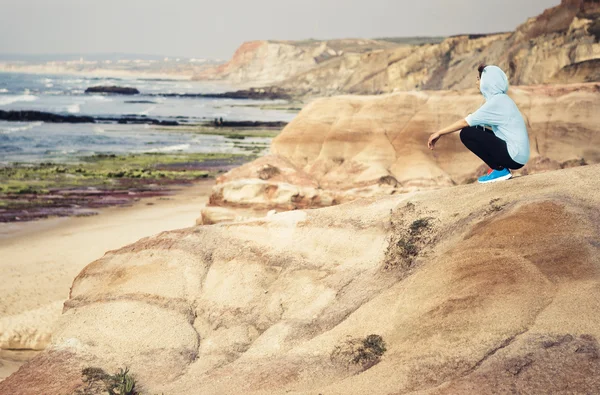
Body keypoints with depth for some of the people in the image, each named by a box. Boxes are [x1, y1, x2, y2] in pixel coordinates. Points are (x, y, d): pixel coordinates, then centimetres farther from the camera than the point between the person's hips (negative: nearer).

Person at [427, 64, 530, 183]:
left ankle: (499, 169, -6)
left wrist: (440, 133, -6)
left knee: (466, 133, -10)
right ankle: (500, 167, 10)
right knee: (475, 130, 16)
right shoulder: (501, 99, 14)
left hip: (514, 155, -9)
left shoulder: (496, 101, -14)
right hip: (519, 154, 9)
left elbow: (466, 122, -14)